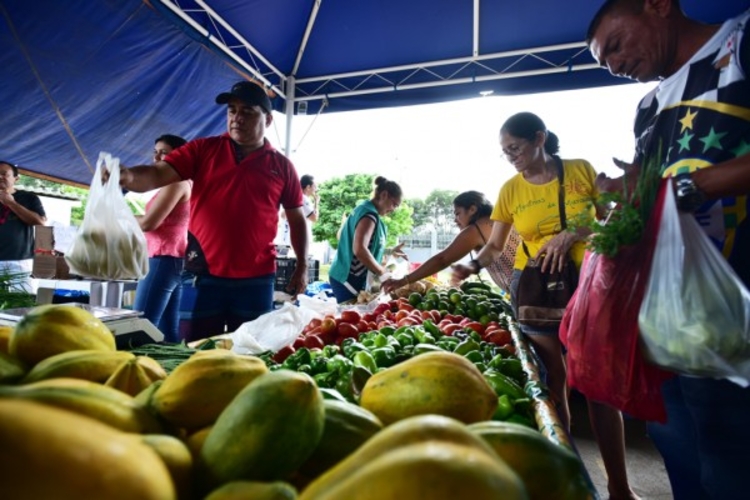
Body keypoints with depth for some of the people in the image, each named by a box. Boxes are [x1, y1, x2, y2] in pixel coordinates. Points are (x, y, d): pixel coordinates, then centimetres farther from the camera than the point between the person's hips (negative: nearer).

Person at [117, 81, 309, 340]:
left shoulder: (282, 166, 5)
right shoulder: (203, 149, 5)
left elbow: (297, 219, 10)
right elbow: (158, 174, -5)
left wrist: (302, 266, 2)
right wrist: (128, 176, -28)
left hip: (256, 279, 1)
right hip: (206, 275, 0)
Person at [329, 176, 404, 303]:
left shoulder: (364, 208, 14)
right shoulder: (370, 213, -16)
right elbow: (359, 250, -29)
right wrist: (382, 271, -17)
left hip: (345, 277, 10)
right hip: (349, 279, -10)